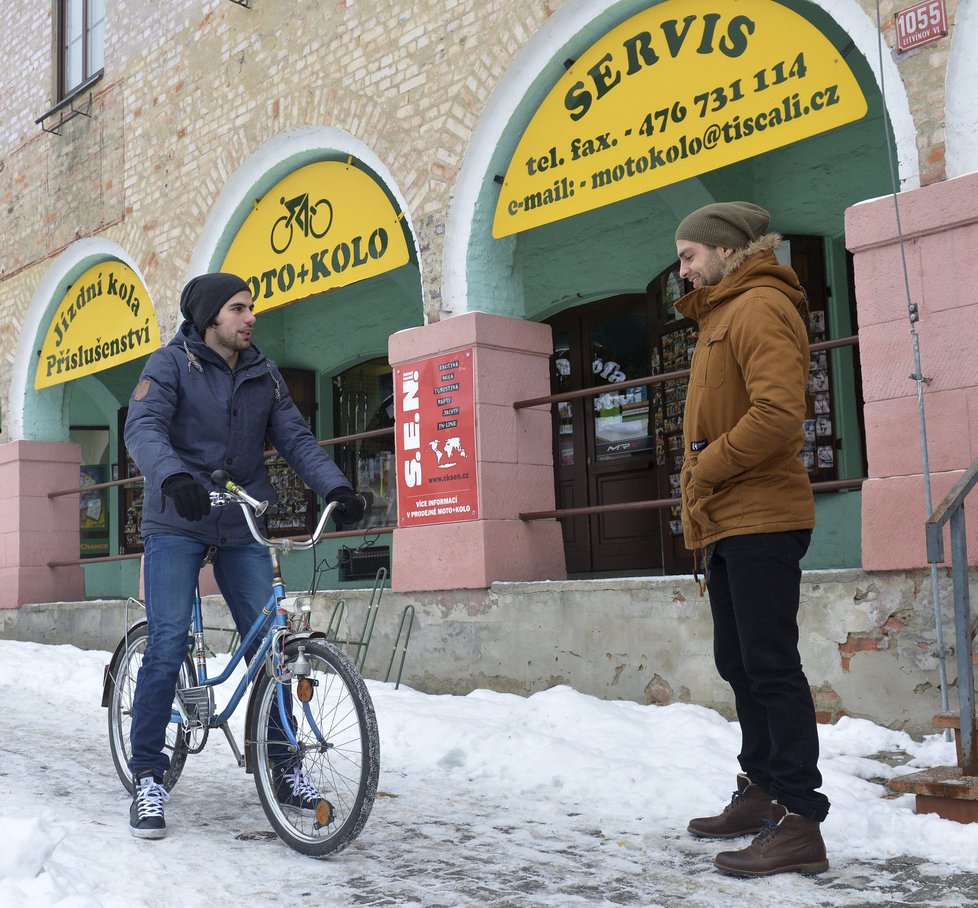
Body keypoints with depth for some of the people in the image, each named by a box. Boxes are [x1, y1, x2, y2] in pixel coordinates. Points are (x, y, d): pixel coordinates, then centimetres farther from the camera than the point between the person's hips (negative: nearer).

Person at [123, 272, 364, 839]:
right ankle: (149, 777, 3)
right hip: (177, 523, -3)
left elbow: (296, 438, 4)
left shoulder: (265, 375, 10)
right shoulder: (173, 364, -3)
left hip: (243, 527, 4)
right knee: (168, 647, -10)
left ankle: (285, 767, 13)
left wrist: (337, 487, -13)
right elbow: (143, 428, -16)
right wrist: (173, 475, -37)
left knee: (269, 643, 0)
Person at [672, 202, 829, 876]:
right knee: (741, 664, 15)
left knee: (771, 667, -9)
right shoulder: (723, 315, 22)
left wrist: (710, 467, -14)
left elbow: (779, 411, -24)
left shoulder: (759, 307, -10)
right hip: (728, 523, 10)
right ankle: (761, 794, 26)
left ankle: (800, 822, -4)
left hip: (760, 521, -10)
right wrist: (701, 511, 17)